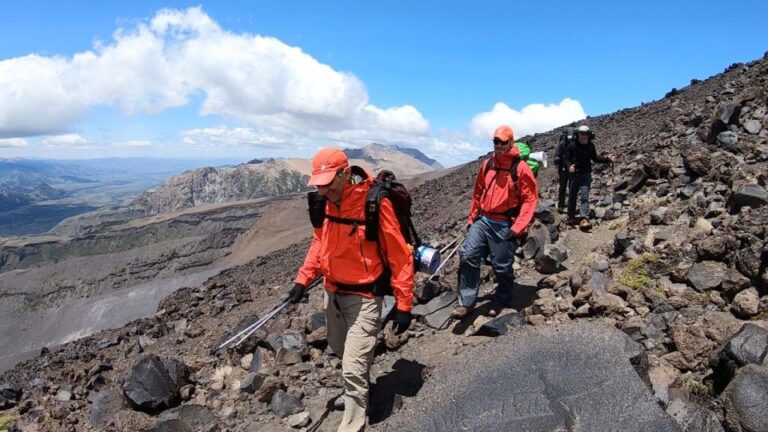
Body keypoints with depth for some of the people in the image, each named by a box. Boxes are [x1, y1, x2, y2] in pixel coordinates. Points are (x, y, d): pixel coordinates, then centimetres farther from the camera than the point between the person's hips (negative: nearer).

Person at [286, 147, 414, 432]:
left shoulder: (375, 203, -23)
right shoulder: (325, 202, -4)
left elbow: (400, 256, -17)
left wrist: (404, 304, -14)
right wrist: (303, 279, 4)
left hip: (363, 297, -7)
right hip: (332, 292, 7)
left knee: (353, 368, -5)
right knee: (340, 349, 26)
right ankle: (354, 391, 54)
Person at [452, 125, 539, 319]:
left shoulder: (520, 168, -9)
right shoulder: (487, 164, 9)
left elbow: (530, 199, -10)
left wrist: (517, 228, -15)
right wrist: (472, 217, 16)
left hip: (504, 226, -5)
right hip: (483, 221, 5)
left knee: (501, 266, 5)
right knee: (467, 256, -8)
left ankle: (501, 301, 30)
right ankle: (466, 302, 2)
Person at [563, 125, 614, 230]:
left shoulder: (591, 146, 4)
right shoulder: (572, 146, -7)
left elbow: (595, 158, 18)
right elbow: (566, 158, -3)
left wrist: (607, 158, 5)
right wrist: (569, 165, -23)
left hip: (586, 174, 1)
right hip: (574, 174, -1)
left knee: (584, 196, -11)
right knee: (572, 196, 8)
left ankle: (584, 219, -19)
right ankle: (571, 217, 23)